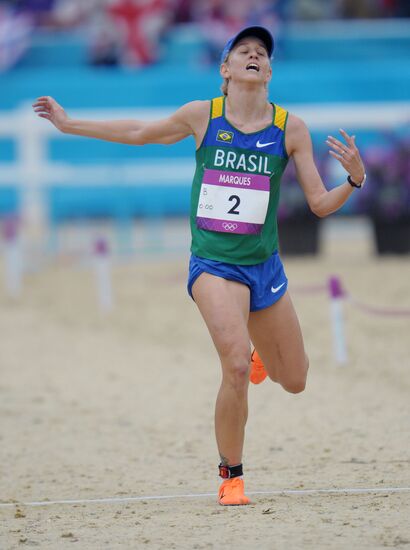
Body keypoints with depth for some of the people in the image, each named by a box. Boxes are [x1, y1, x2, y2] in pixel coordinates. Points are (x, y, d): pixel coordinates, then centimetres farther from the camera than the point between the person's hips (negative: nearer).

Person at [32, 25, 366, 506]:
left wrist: (354, 179, -22)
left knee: (294, 382, 13)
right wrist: (69, 124, 18)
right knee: (237, 367, -25)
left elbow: (320, 204, -2)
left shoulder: (290, 128, -4)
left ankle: (259, 354, 50)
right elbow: (139, 133, 14)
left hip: (264, 266, 3)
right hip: (213, 265, -2)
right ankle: (230, 475, -6)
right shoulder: (201, 116, -4)